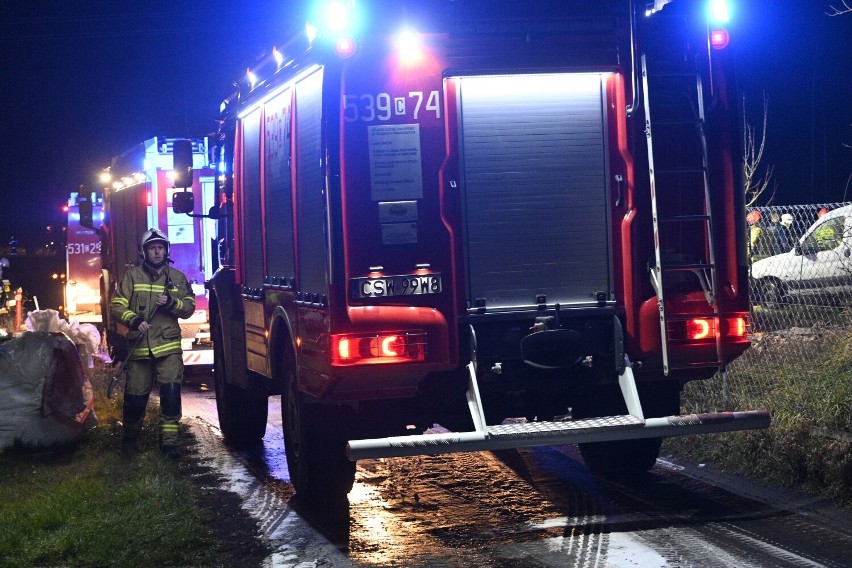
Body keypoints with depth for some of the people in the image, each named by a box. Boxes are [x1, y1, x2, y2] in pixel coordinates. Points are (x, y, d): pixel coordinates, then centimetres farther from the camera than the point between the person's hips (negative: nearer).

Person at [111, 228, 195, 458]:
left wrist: (172, 303, -13)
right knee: (135, 397, 3)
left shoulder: (177, 277, 10)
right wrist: (134, 320, -15)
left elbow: (189, 307, 6)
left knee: (171, 392, -12)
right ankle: (130, 438, 26)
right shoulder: (132, 276, 5)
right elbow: (117, 306, 2)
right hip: (139, 346, -1)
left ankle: (169, 440, -3)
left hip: (169, 346, 1)